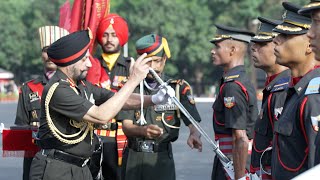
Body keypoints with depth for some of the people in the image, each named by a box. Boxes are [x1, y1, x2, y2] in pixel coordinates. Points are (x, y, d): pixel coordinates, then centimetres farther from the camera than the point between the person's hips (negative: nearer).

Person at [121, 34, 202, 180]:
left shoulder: (178, 88, 2)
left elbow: (193, 122, -7)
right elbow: (126, 126, -4)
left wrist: (194, 135, -32)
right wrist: (143, 130, -27)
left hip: (162, 158, -1)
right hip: (133, 156, 1)